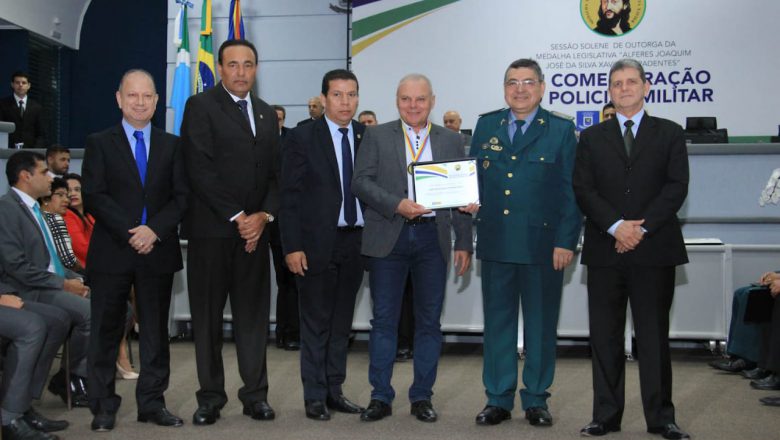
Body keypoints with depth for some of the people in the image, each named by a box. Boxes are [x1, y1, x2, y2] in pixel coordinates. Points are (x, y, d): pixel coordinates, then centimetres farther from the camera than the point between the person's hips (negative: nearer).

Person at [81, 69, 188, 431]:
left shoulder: (171, 145, 11)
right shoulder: (99, 143, 5)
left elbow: (181, 197, 3)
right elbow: (94, 196, -5)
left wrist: (154, 229, -13)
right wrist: (130, 232, -16)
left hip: (158, 251, 2)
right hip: (112, 251, -2)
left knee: (156, 330, 7)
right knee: (106, 330, 3)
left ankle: (152, 402, 17)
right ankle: (103, 407, 12)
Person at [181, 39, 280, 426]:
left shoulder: (267, 114, 16)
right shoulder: (200, 106, -1)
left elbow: (276, 172, 12)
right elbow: (200, 169, -10)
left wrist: (263, 215, -4)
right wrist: (236, 217, -12)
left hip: (254, 229, 4)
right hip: (211, 229, -4)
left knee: (253, 313, 6)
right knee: (207, 316, 3)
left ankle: (255, 394, 14)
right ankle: (210, 397, 12)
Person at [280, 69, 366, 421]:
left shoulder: (368, 137, 6)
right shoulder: (302, 137, -4)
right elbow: (290, 196, -6)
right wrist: (292, 246, -12)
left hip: (355, 241, 4)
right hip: (317, 243, -4)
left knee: (342, 323, 12)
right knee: (316, 323, 4)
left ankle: (334, 390, 23)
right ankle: (314, 396, 14)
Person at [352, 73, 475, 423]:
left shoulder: (450, 140, 10)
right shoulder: (376, 136, 5)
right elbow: (361, 182, -3)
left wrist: (464, 243, 5)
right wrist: (397, 205, -17)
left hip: (432, 238, 2)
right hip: (389, 237, -1)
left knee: (429, 320, 6)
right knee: (384, 319, 3)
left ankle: (422, 396, 17)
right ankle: (380, 397, 12)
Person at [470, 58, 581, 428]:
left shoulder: (561, 131, 1)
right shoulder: (486, 126, 10)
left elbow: (572, 192, -2)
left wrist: (566, 242, -8)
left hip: (543, 245, -2)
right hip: (495, 244, 3)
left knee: (541, 325, 7)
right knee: (497, 322, 9)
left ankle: (536, 400, 20)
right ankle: (498, 399, 20)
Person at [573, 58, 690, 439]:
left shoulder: (669, 134, 9)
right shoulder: (591, 137, 12)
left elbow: (676, 187, -2)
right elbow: (583, 190, 1)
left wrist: (642, 228, -13)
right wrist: (616, 226, -13)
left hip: (655, 249, -1)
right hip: (605, 250, 1)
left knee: (654, 335, 4)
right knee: (604, 336, 5)